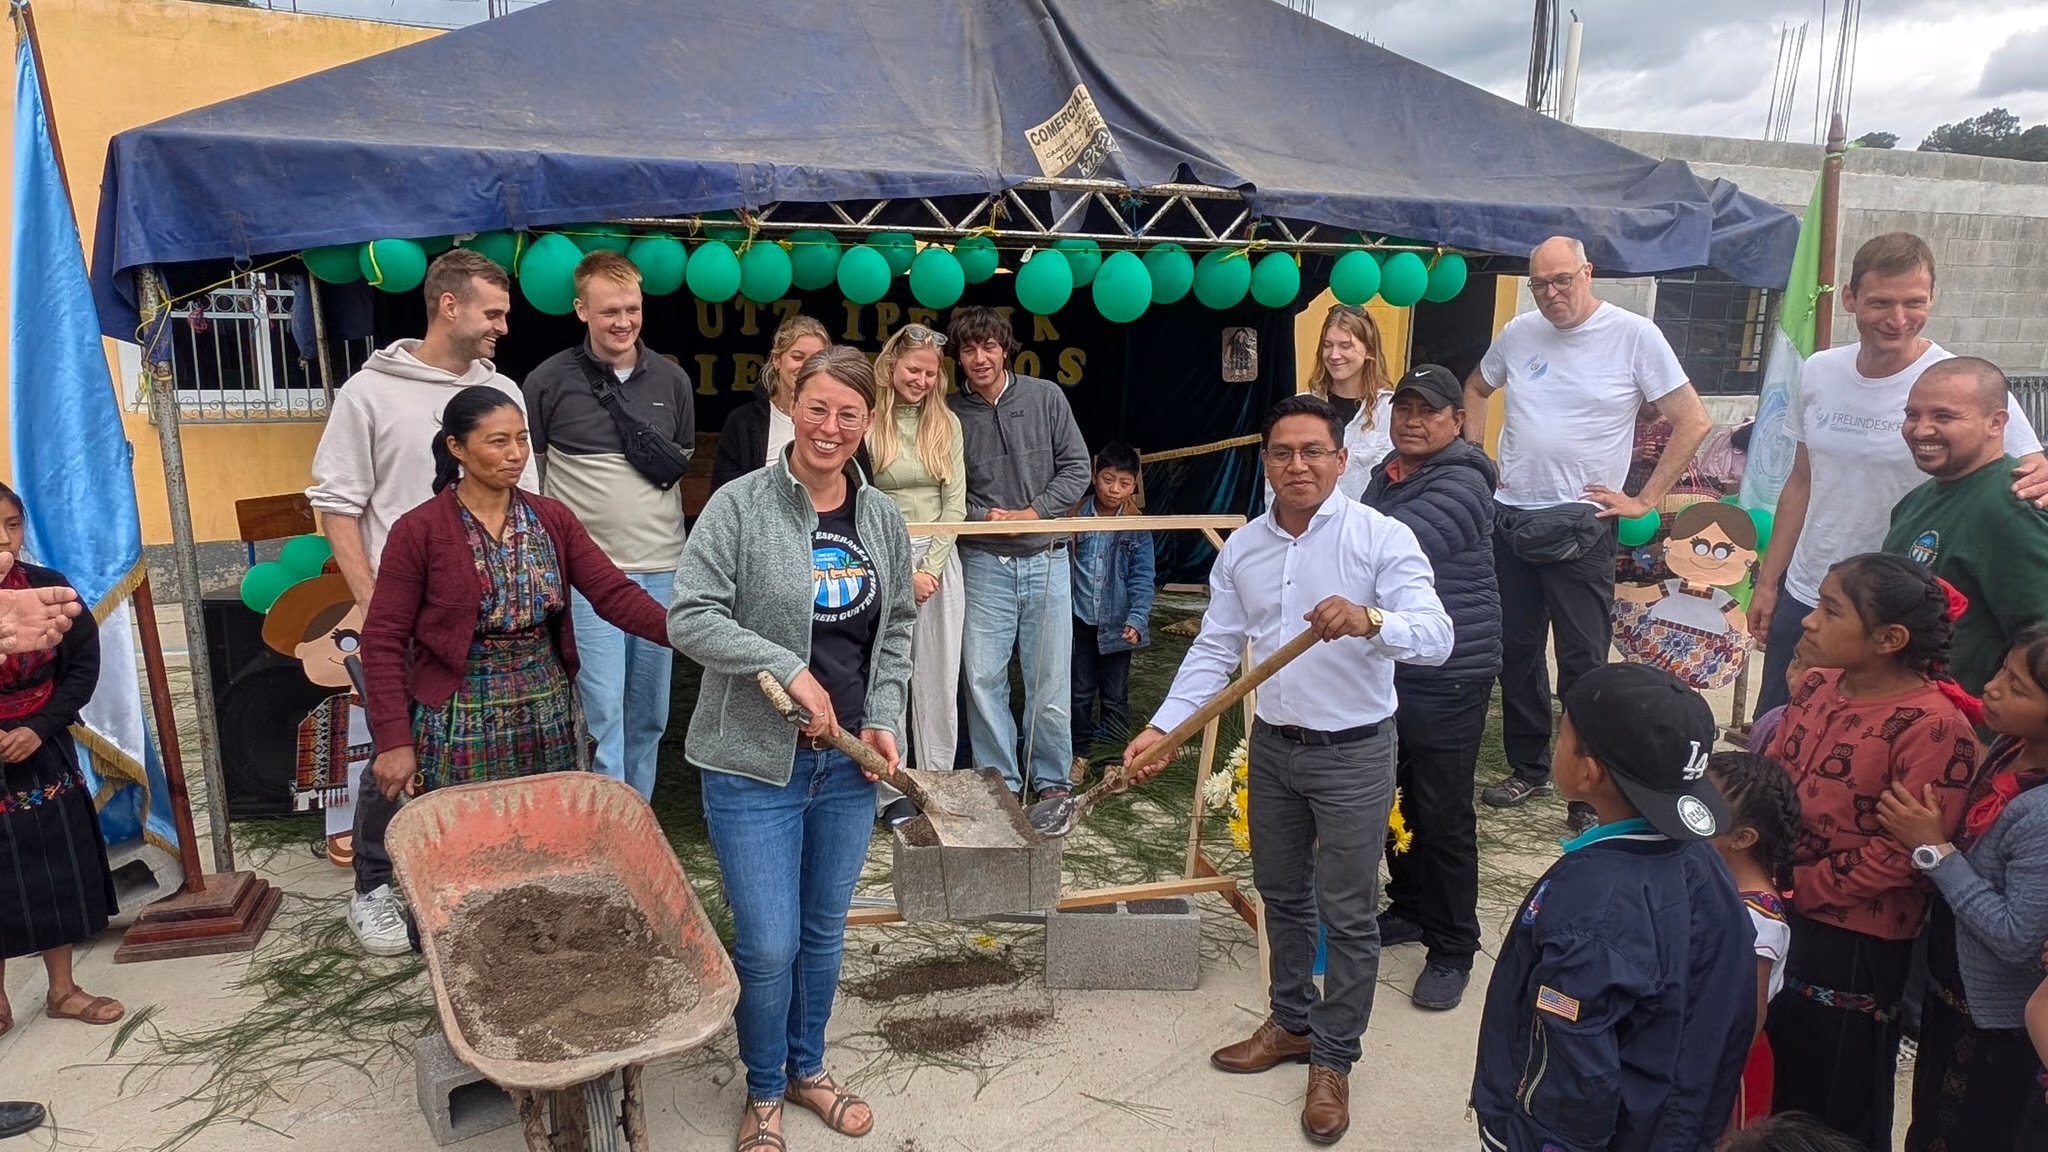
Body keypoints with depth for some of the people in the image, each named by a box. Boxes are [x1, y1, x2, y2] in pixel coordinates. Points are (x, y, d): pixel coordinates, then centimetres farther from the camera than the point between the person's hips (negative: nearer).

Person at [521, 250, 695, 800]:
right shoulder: (549, 382, -3)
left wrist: (669, 464, 1)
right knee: (601, 712, -6)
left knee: (649, 714, 12)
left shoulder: (672, 380, 7)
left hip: (663, 569, 4)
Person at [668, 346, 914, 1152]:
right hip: (756, 761, -4)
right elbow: (689, 616, -15)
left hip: (848, 760, 5)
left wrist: (883, 718, 1)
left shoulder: (882, 517, 4)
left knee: (825, 930, 17)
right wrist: (789, 670, -22)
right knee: (768, 943, 0)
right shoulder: (741, 504, -11)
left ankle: (808, 1069, 40)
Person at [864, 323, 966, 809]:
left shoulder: (946, 424, 7)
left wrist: (931, 566, -7)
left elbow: (955, 502, 4)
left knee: (939, 681, 7)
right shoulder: (867, 424, -5)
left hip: (939, 559, 3)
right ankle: (893, 791, 12)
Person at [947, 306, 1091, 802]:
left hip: (1045, 559, 1)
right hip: (983, 562, 0)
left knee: (1051, 678, 7)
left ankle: (1051, 781, 22)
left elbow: (1076, 468, 3)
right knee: (983, 677, 1)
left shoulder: (1045, 397, 2)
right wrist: (982, 516, -12)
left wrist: (1033, 513, -7)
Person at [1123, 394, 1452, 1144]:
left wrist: (1369, 619, -45)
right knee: (1282, 896, 20)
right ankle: (1291, 1024, 41)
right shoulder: (1240, 549, 2)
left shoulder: (1381, 538, -14)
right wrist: (1164, 727, -6)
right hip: (1273, 746, 5)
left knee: (1348, 914, 6)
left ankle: (1333, 1060, 25)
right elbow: (1214, 650, 4)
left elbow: (1435, 637, -25)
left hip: (1354, 752, -5)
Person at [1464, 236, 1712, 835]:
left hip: (1579, 526, -4)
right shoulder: (1518, 333, 6)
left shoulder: (1634, 336, -7)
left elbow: (1693, 422, -5)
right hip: (1509, 519, 5)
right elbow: (1476, 389, 23)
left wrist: (1644, 500, -8)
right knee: (1516, 651, 13)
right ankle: (1528, 768, 29)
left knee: (1584, 661, 0)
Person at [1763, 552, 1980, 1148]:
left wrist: (1796, 887, -17)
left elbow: (1901, 854, -23)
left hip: (1852, 943, -7)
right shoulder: (1817, 685, 1)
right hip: (1778, 920, 7)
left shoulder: (1932, 728, -21)